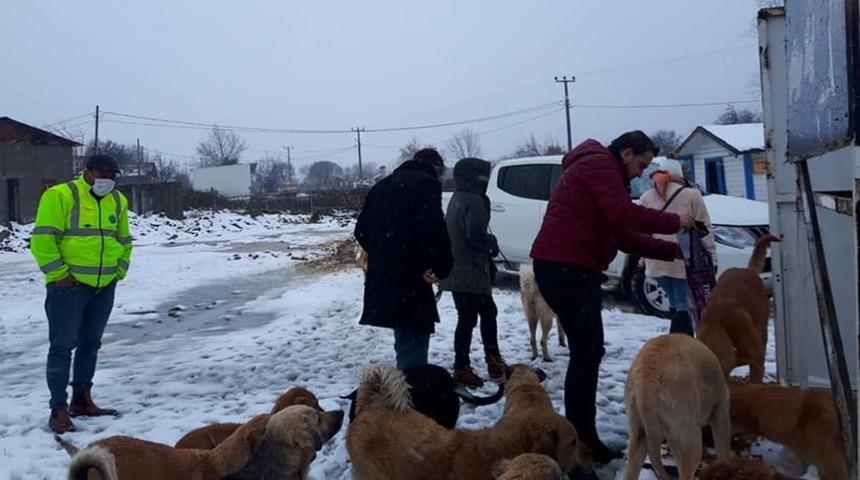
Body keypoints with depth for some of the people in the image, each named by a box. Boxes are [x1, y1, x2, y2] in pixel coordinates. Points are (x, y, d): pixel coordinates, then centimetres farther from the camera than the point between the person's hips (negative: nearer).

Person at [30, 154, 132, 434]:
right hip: (69, 286, -6)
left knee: (90, 345, 14)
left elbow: (124, 241, 23)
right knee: (62, 347, -3)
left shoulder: (118, 201, 11)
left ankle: (81, 401, 26)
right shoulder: (60, 196, -9)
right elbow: (42, 240, -13)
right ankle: (59, 410, 2)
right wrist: (59, 274, -14)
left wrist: (119, 272, 14)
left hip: (104, 287, 7)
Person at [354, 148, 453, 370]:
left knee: (405, 343, 21)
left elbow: (361, 230, 19)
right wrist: (441, 266, -11)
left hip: (382, 280, 8)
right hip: (410, 283, -8)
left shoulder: (382, 185, 19)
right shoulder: (427, 183, -6)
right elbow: (432, 228, -21)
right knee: (413, 347, -5)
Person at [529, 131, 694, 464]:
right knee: (587, 352, -9)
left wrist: (673, 251, 16)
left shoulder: (602, 172, 26)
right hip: (564, 268, -11)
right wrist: (674, 222, -8)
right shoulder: (599, 164, -5)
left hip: (571, 268, 11)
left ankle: (579, 437, 21)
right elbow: (624, 215, -20)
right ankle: (582, 442, -5)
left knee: (587, 351, 14)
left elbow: (624, 236, 23)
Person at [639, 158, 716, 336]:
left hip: (657, 262, 5)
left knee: (675, 304, 18)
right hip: (683, 261, -5)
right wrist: (711, 255, 2)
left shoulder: (646, 198, 9)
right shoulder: (691, 196, -3)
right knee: (683, 306, 0)